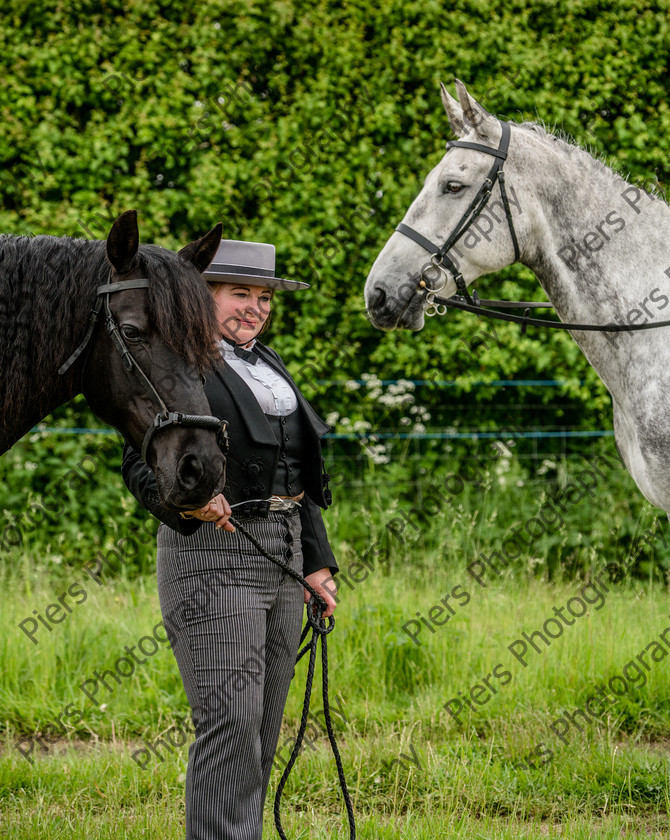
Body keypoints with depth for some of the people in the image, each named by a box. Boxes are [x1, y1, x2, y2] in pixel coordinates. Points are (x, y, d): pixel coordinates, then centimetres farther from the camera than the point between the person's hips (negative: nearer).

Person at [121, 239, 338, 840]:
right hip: (212, 551, -8)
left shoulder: (269, 367, 18)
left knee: (264, 725, 9)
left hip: (281, 555, 8)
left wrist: (317, 563, 16)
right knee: (230, 718, -14)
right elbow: (141, 462, -13)